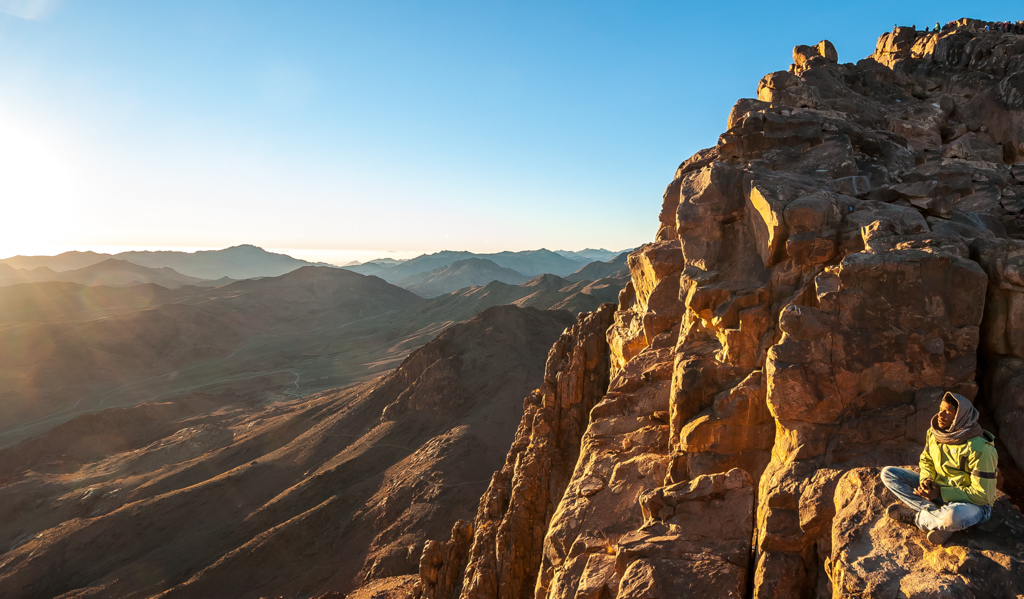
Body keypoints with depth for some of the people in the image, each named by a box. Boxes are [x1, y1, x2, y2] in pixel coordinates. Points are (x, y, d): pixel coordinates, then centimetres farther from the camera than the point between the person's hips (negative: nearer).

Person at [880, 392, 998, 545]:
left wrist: (940, 493, -25)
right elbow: (926, 459, 13)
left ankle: (915, 516, -10)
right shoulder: (933, 433, -4)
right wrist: (926, 479, -10)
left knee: (953, 516, -44)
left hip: (973, 503, -7)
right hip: (937, 489, 7)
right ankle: (940, 517, -17)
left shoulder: (980, 450, -24)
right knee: (888, 473, -8)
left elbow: (983, 495, -22)